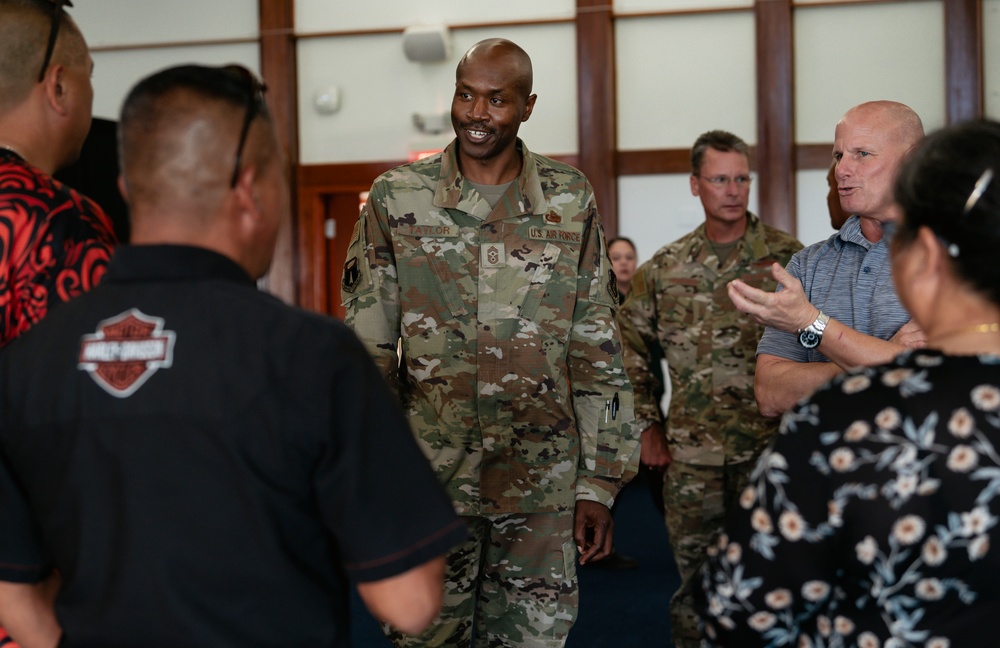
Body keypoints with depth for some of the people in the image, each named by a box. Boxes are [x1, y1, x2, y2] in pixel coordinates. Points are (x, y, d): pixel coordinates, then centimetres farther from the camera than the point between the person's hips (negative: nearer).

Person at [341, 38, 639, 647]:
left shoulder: (572, 201, 3)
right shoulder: (397, 198, 1)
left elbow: (598, 355, 5)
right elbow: (368, 348, 4)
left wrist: (599, 483, 1)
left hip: (542, 485, 1)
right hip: (429, 479, 0)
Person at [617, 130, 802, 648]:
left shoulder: (786, 256, -1)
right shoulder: (665, 266, 7)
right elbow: (633, 347, 15)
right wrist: (648, 425, 10)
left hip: (769, 446, -2)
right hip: (691, 453, 2)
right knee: (694, 580, 9)